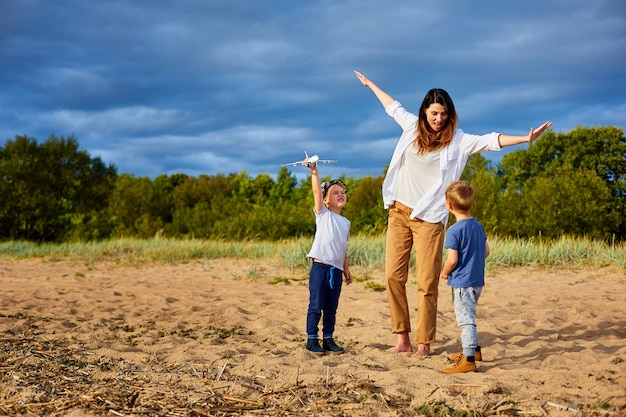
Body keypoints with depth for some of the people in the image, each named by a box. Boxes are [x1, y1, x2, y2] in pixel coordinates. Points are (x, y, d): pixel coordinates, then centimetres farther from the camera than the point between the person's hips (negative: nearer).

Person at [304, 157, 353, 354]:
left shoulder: (345, 222, 17)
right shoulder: (323, 214, 3)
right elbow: (316, 191, -11)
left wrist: (346, 269, 18)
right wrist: (314, 171, -18)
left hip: (336, 270, 5)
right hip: (320, 266, -5)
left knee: (331, 308, 10)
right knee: (316, 305, -2)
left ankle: (328, 339, 17)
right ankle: (312, 339, 6)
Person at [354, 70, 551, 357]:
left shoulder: (458, 140, 0)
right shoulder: (412, 126, 11)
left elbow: (490, 140, -11)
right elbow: (392, 106, 27)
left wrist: (526, 138, -24)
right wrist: (370, 84, 41)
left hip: (429, 218, -4)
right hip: (399, 211, 4)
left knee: (426, 283, -5)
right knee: (394, 275, -1)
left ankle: (424, 344, 3)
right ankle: (402, 339, 6)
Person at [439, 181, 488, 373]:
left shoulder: (454, 231, -19)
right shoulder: (478, 226, 6)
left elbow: (452, 260, -21)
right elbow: (486, 251, 13)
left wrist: (444, 273, -3)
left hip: (462, 282, -9)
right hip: (477, 280, 9)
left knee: (465, 319, -5)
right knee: (468, 318, 23)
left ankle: (469, 360, -3)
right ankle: (474, 350, 35)